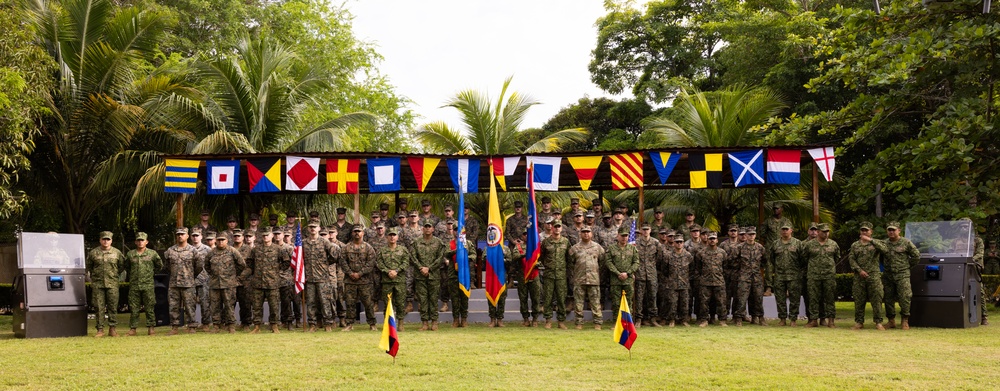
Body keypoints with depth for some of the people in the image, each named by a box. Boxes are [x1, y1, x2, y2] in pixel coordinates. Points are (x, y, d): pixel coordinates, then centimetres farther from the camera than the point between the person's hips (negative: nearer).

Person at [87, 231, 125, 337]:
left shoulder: (117, 253, 5)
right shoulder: (93, 253, 4)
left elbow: (122, 265, 17)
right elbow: (88, 267, 17)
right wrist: (93, 276, 13)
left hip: (112, 284, 0)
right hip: (98, 284, 0)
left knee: (113, 307, 0)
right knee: (99, 307, 1)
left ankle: (112, 329, 8)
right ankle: (100, 329, 6)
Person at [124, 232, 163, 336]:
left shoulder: (152, 253, 3)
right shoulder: (130, 254, 7)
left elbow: (159, 265, 15)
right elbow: (126, 267, 22)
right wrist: (132, 275, 14)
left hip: (148, 285, -2)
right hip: (134, 285, 2)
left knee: (150, 308, 0)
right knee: (134, 308, 3)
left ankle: (151, 327, 6)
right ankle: (132, 328, 8)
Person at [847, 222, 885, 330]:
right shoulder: (855, 245, 13)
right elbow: (851, 259, 5)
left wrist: (871, 240, -19)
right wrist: (859, 270, -8)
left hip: (874, 276, -2)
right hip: (859, 277, 2)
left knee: (876, 300, -4)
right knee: (859, 301, 4)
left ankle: (878, 322, 0)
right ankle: (859, 322, 11)